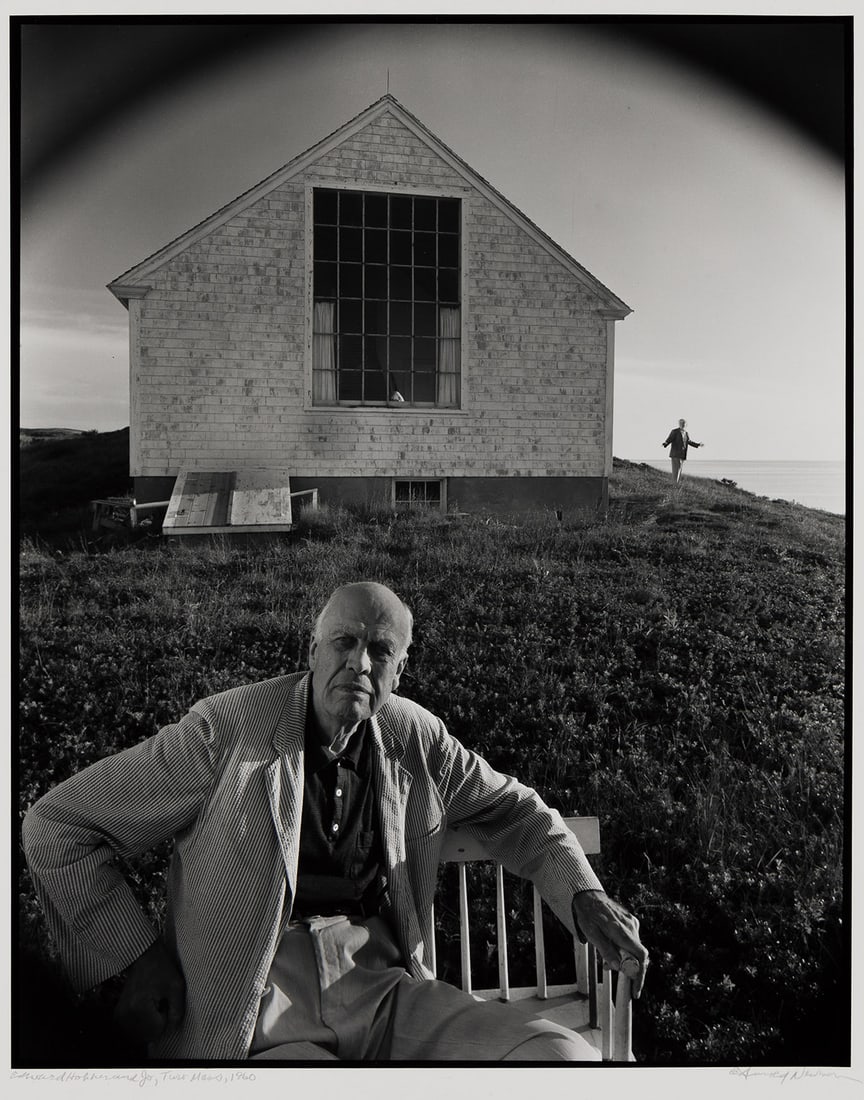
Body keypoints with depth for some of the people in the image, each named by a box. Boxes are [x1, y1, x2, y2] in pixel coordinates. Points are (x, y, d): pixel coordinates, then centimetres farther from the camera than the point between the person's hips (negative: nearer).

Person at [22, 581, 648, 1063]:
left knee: (565, 1057, -16)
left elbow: (510, 808, 20)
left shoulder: (416, 739, 4)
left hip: (383, 992, 5)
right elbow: (55, 827, -1)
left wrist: (584, 895, 5)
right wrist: (140, 954, -6)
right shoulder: (226, 731, -9)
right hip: (256, 1018, -4)